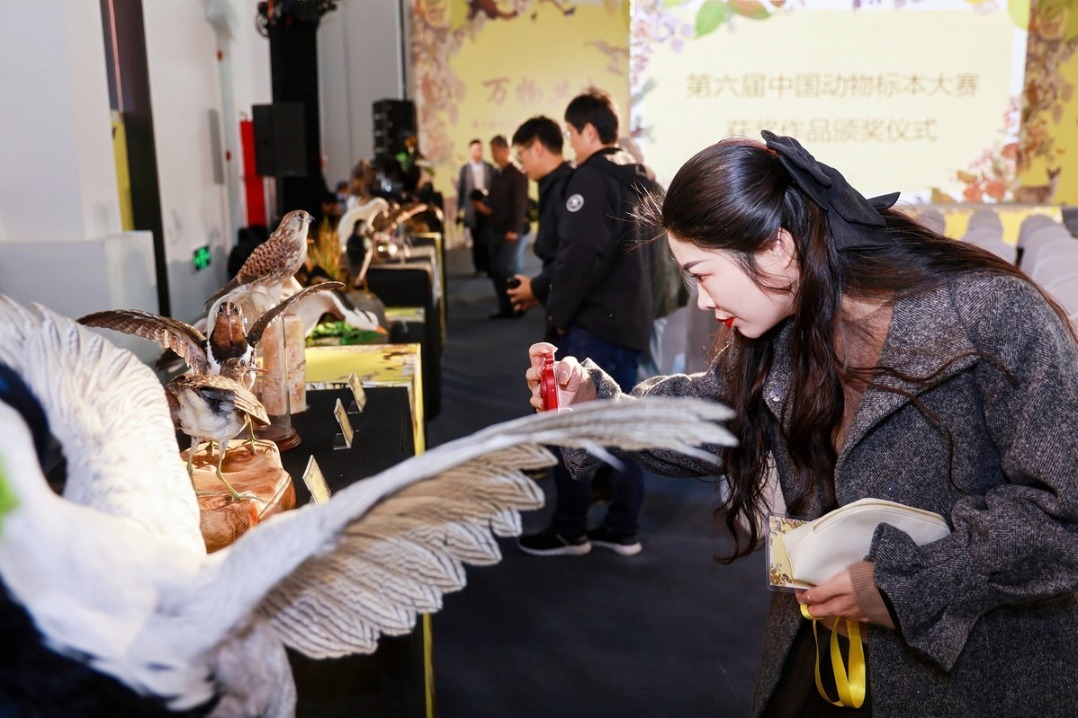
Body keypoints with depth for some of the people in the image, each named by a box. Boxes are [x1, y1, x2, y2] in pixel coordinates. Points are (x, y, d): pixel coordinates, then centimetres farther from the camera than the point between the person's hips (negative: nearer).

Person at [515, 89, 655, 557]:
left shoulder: (591, 178, -13)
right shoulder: (642, 178, 15)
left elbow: (580, 253, -24)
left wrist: (559, 310, -14)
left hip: (593, 321, -9)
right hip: (632, 318, 9)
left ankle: (569, 531, 7)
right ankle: (623, 528, 18)